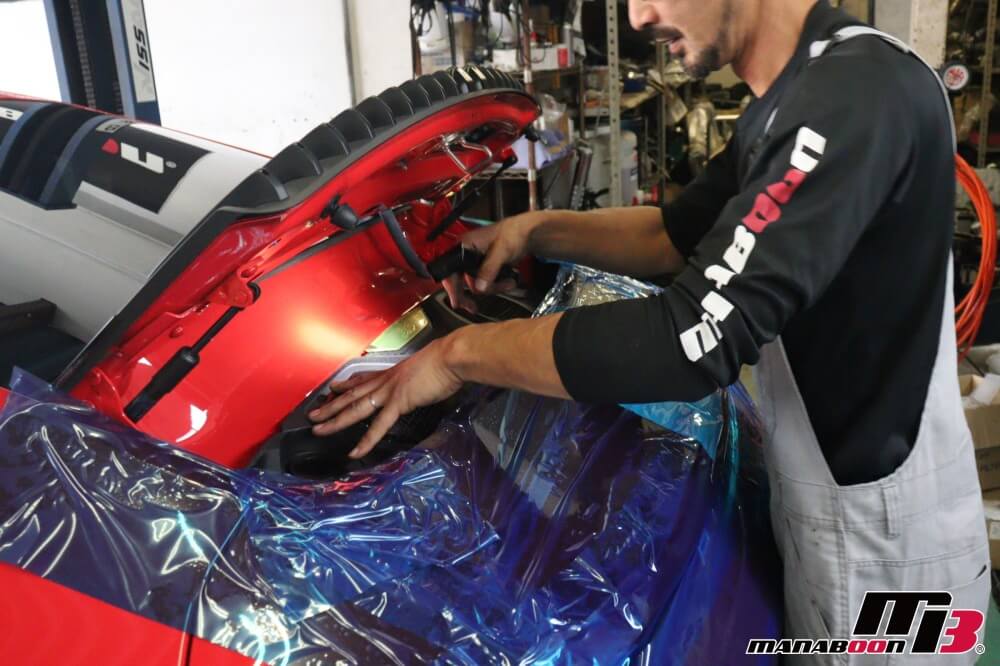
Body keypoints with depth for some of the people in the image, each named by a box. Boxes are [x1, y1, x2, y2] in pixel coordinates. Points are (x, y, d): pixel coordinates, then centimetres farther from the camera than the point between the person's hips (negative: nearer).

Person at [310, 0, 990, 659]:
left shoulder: (858, 94, -27)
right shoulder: (794, 99, 6)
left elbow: (697, 338, -33)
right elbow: (678, 235, 15)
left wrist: (460, 353, -23)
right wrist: (539, 230, 0)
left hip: (882, 533, -8)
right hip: (828, 498, 8)